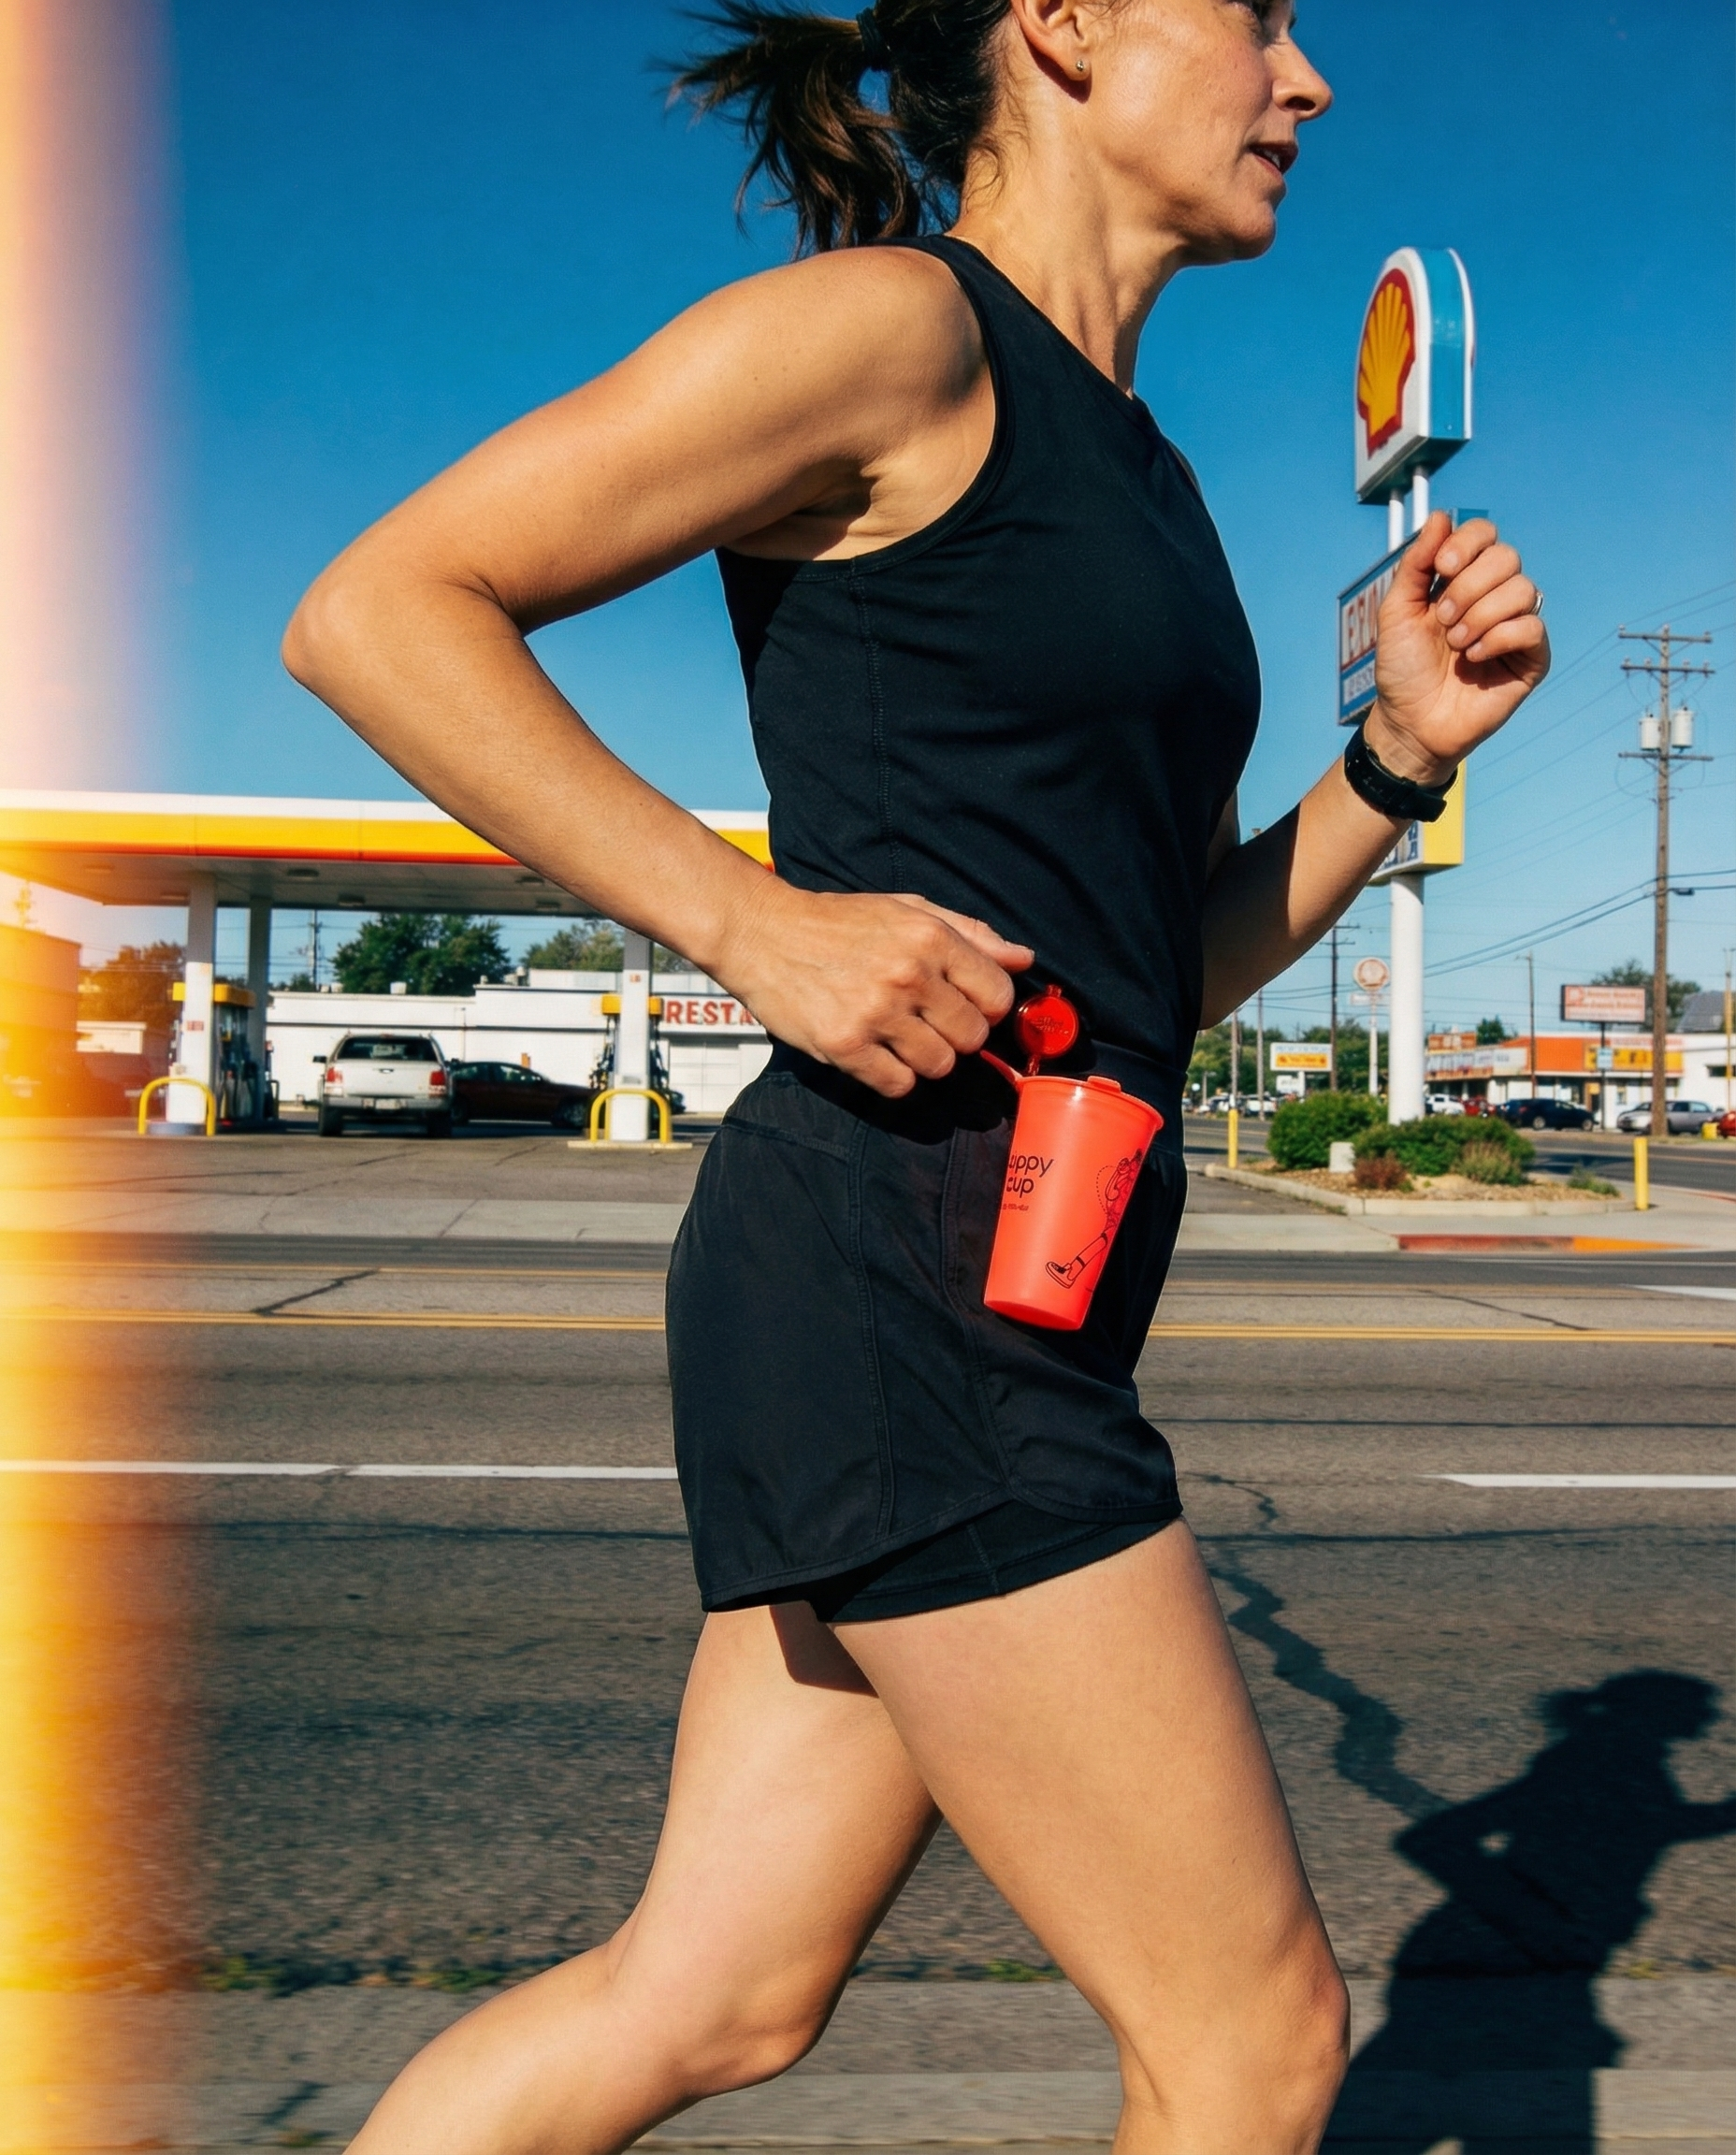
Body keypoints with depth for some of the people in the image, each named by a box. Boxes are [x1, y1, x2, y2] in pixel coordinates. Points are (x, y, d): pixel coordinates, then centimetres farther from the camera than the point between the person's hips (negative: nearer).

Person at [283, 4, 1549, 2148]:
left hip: (1014, 1303, 9)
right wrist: (754, 925, -16)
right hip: (899, 1273, -9)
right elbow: (372, 610, -10)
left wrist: (1401, 753, 9)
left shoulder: (1138, 470, 21)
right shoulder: (896, 322, -6)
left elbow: (1177, 961, 22)